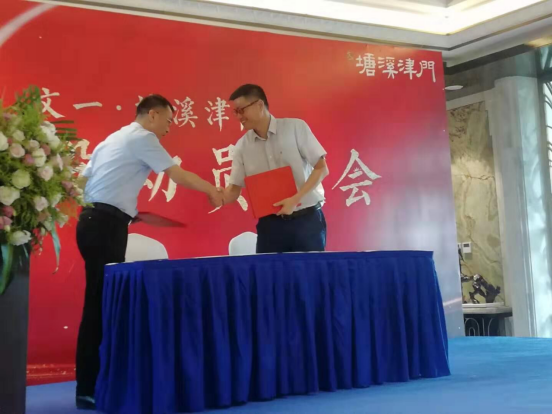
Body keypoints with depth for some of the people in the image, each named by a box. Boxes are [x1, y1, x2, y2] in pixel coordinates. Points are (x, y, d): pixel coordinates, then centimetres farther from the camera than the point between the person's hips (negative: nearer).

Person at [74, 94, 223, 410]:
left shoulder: (113, 139, 23)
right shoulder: (142, 138, -4)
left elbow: (83, 182, 21)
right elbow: (179, 176, -5)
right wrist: (212, 190, 10)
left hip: (96, 221, 10)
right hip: (107, 225, -10)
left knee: (104, 301, 10)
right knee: (100, 303, -8)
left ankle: (97, 381, 15)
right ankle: (89, 389, -4)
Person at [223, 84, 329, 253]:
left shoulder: (295, 127, -6)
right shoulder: (242, 146, 3)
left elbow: (322, 169, -5)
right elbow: (234, 189, 6)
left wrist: (295, 199, -17)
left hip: (307, 218, -3)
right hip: (270, 223, 3)